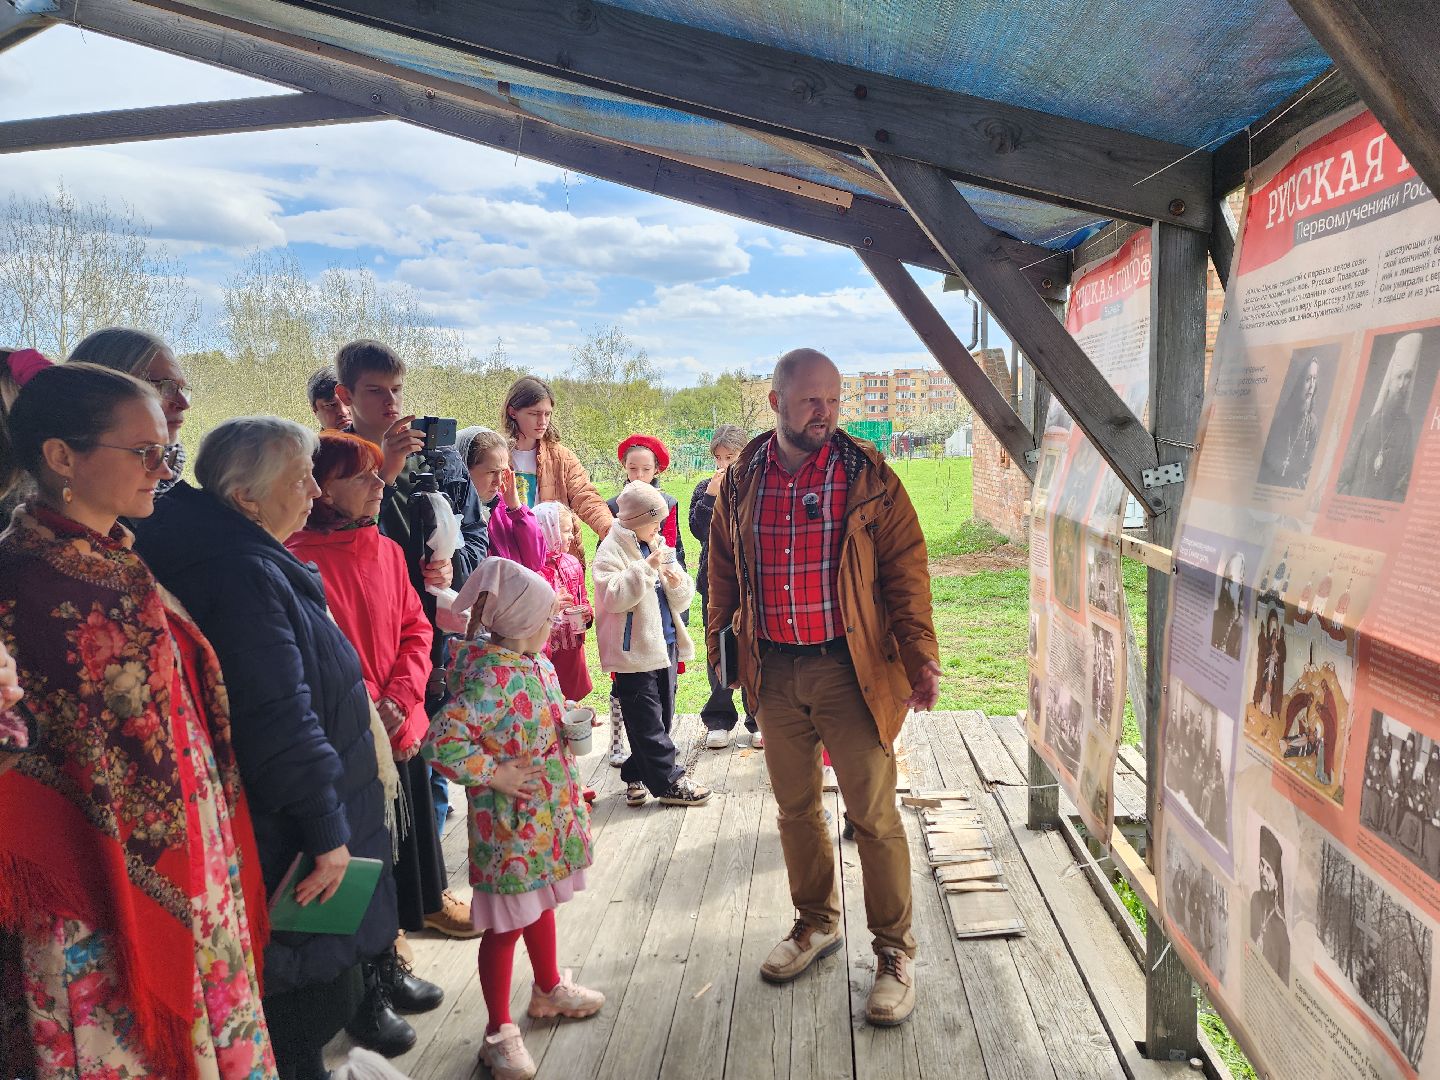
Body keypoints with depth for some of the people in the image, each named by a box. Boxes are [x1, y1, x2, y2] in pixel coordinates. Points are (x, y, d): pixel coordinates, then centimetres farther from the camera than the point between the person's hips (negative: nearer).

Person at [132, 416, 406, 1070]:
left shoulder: (254, 564, 8)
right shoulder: (245, 576, -26)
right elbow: (280, 722, -29)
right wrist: (326, 831, -24)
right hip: (292, 839, -10)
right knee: (311, 981, 6)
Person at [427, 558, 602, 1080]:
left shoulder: (537, 662, 3)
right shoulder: (491, 675, -26)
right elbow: (443, 742, -33)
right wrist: (493, 774, -22)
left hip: (549, 812, 9)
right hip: (510, 825, -9)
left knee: (541, 904, 26)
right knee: (506, 924, 5)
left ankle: (549, 988, 46)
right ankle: (499, 1031, 21)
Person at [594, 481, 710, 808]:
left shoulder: (659, 546, 14)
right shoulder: (611, 550, -8)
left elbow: (682, 600, 14)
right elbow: (614, 597, -23)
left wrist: (677, 582, -8)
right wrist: (646, 567, -25)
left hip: (665, 643, 8)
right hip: (634, 648, -8)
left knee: (662, 716, 13)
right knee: (648, 721, -2)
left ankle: (637, 775, 25)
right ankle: (670, 781, 6)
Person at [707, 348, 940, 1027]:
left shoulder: (867, 477, -6)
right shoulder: (742, 481, 4)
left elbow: (905, 569, -5)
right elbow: (723, 570, 15)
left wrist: (920, 657, -11)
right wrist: (719, 643, 12)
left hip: (850, 667, -3)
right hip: (773, 671, 4)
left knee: (873, 813, 1)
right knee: (795, 807, 16)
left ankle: (894, 950, 17)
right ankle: (816, 923, 36)